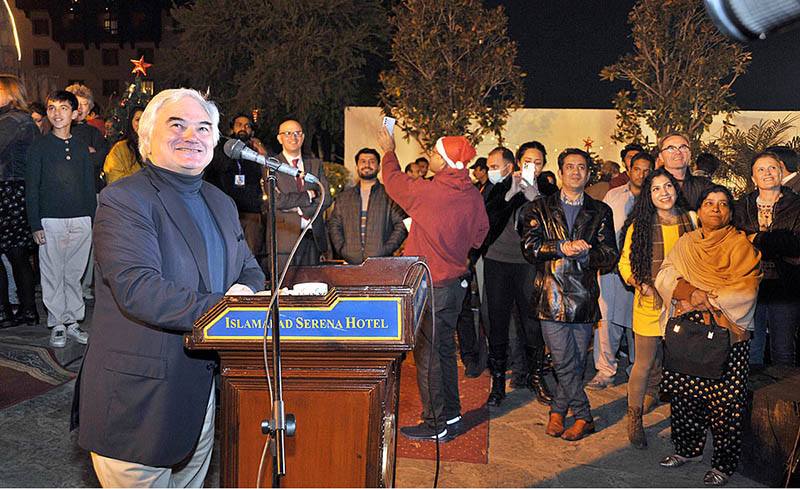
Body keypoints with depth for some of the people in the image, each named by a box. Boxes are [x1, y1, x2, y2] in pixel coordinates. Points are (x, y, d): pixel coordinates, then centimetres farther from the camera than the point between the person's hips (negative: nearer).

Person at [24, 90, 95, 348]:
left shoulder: (81, 147, 11)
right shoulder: (39, 147, 1)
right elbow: (31, 189, -1)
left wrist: (94, 219, 8)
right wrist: (35, 224, -8)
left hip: (81, 220, 3)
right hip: (51, 221, -3)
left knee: (74, 273, 9)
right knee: (53, 275, 3)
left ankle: (72, 321, 19)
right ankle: (57, 325, 13)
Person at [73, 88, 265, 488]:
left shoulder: (221, 203, 11)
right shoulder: (122, 200, -14)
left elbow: (249, 268, 16)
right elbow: (138, 290, -26)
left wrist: (246, 289, -8)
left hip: (203, 391, 7)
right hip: (137, 400, -7)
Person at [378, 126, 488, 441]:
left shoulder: (427, 192, -18)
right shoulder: (473, 195, 0)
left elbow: (393, 181, 0)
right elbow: (479, 234, 13)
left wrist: (389, 151, 18)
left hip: (429, 285, -7)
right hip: (455, 282, 7)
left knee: (427, 354, 3)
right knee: (445, 349, 18)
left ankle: (436, 424, 12)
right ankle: (450, 413, 30)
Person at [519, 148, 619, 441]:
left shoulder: (600, 212, 12)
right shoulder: (541, 209, 9)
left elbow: (610, 254, 4)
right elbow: (530, 247, -4)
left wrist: (583, 253, -15)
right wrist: (563, 248, -17)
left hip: (584, 297, 2)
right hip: (552, 295, -1)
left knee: (577, 362, 4)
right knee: (565, 363, -3)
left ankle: (557, 410, 23)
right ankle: (584, 417, 14)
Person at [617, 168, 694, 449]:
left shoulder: (689, 221, 3)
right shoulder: (639, 225, -4)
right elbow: (625, 264, 2)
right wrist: (641, 285, -13)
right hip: (650, 302, -3)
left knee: (669, 358, 13)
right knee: (644, 363, 0)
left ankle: (651, 393, 42)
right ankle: (634, 418, 14)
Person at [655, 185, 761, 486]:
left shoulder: (740, 245, 2)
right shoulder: (686, 242, 13)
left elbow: (746, 289, -9)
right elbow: (664, 276, 1)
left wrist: (703, 299, -15)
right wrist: (690, 291, -17)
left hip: (726, 333, -3)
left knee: (724, 400, -1)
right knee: (683, 391, 9)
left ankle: (724, 463, 14)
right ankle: (689, 449, 28)